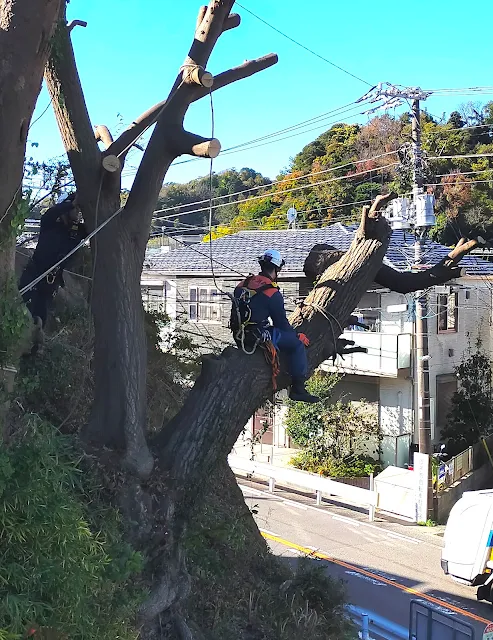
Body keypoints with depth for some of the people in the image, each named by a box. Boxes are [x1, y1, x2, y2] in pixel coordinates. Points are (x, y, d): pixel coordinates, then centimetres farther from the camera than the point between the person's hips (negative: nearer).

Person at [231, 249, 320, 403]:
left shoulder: (242, 285, 6)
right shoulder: (273, 294, -14)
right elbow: (281, 322, -6)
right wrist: (297, 336, 12)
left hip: (239, 336, 8)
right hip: (259, 338, -8)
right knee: (298, 344, 2)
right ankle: (298, 389, 2)